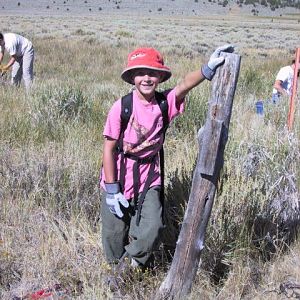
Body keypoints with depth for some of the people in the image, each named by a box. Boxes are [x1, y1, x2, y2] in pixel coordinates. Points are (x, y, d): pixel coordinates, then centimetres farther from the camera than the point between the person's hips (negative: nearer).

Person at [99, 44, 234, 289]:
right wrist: (112, 190, -15)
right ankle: (117, 268, 41)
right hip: (118, 180, -2)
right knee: (115, 234, 11)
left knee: (152, 229, -10)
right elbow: (109, 148, -15)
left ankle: (126, 268, 18)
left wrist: (209, 68, -44)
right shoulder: (122, 107, -18)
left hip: (148, 180, 2)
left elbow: (185, 85, -26)